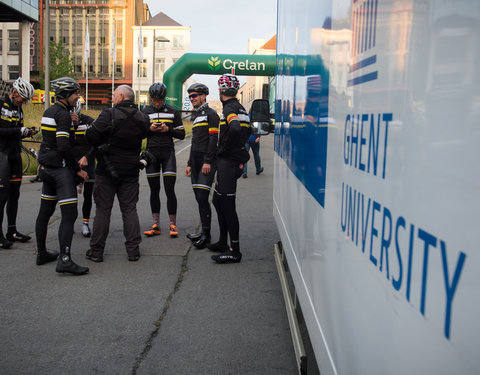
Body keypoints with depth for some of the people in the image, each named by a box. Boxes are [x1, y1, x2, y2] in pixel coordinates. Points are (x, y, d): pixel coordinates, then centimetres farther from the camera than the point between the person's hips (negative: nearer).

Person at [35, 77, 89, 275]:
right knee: (69, 214, -11)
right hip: (60, 169, -10)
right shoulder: (63, 115, -15)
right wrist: (78, 169, -15)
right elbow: (64, 146, -22)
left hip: (46, 167, 10)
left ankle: (42, 253, 26)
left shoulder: (49, 111, 14)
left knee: (45, 212, 16)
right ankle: (64, 260, -17)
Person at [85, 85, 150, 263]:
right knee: (129, 209, 10)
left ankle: (96, 250, 11)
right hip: (131, 170, 4)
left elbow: (90, 135, -16)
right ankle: (133, 249, 10)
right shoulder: (142, 118, 2)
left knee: (103, 209, 4)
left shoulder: (109, 115, -14)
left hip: (107, 170, -4)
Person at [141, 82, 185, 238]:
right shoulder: (144, 112, 8)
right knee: (154, 190, 6)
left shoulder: (173, 112, 5)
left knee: (170, 190, -6)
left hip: (168, 153, -1)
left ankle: (173, 225, 4)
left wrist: (168, 129, -10)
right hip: (151, 153, 2)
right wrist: (150, 129, -9)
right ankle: (156, 225, 13)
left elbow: (181, 134, 7)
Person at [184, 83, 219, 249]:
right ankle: (204, 232, 15)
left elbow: (213, 139, -13)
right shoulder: (195, 116, 23)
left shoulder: (210, 114, -5)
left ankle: (206, 234, -9)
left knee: (202, 198, -13)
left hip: (207, 161, -9)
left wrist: (208, 161, -20)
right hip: (196, 161, 9)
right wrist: (189, 164, 23)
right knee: (199, 199, 8)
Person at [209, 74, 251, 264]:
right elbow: (247, 131, 28)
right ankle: (223, 242, 28)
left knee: (227, 206, -6)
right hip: (232, 160, 10)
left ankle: (234, 251, -1)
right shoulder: (240, 108, 16)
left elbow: (235, 128, -33)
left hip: (228, 162, -10)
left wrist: (224, 149, -19)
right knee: (218, 201, 19)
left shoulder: (229, 108, -14)